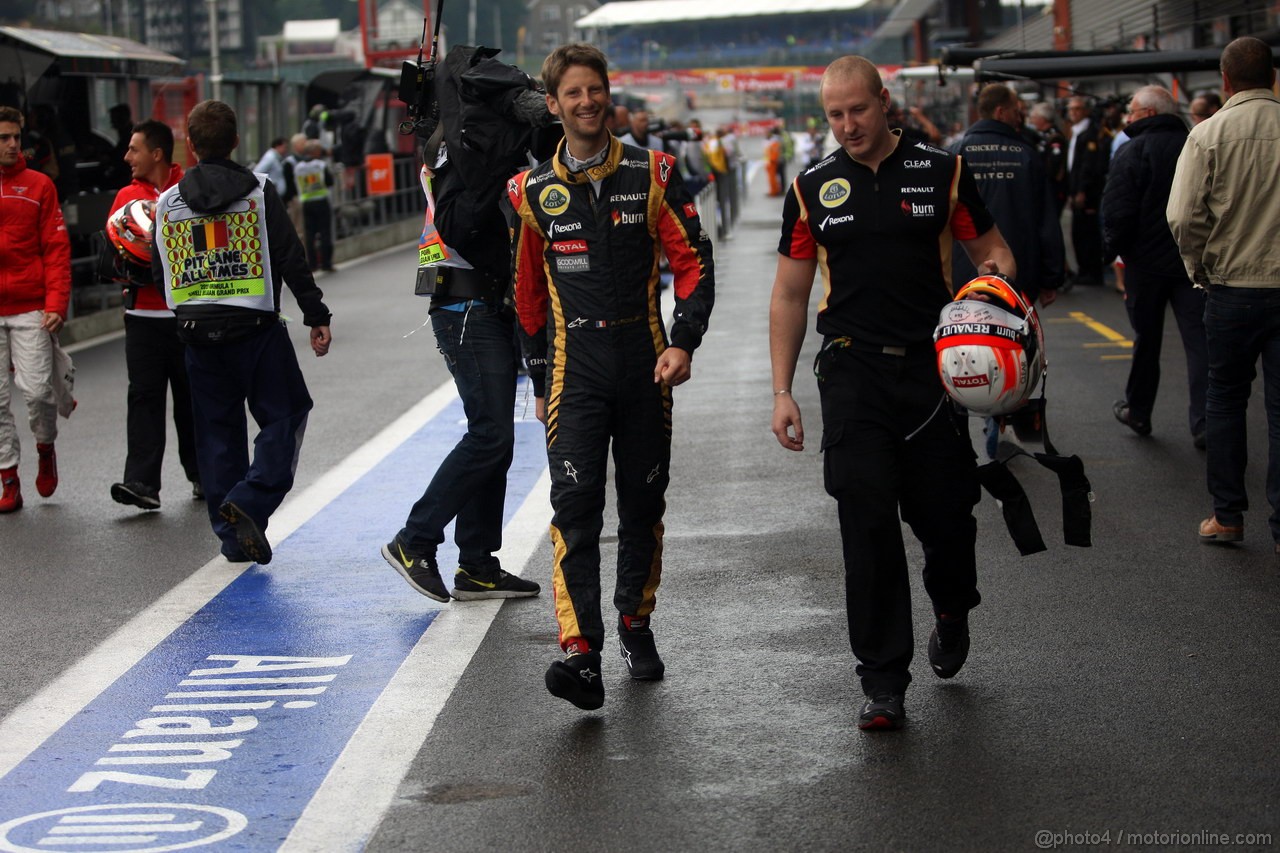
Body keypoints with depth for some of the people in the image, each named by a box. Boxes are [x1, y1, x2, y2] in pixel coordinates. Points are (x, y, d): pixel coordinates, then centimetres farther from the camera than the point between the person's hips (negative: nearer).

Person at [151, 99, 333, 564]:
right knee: (284, 413, 6)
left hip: (197, 332, 3)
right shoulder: (259, 192, -4)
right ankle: (250, 500, -13)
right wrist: (317, 316, -1)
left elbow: (161, 274, 12)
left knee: (217, 429, 10)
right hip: (256, 326, -3)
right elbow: (291, 260, -7)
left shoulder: (168, 203, 5)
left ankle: (233, 535, 11)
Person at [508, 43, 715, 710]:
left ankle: (636, 624, 30)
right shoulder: (534, 192, 4)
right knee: (575, 502, -14)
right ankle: (581, 652, -21)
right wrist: (540, 381, 15)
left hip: (646, 362, 1)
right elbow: (528, 292, 13)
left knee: (644, 502, 11)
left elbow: (693, 263, 1)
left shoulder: (653, 175, 2)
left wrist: (684, 343, -13)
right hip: (574, 367, -1)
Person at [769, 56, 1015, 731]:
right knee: (868, 525, -7)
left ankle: (951, 612, 39)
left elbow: (992, 253, 10)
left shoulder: (941, 172, 3)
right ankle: (883, 683, -2)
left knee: (946, 514, 4)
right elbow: (789, 296, 10)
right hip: (853, 373, 0)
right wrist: (782, 391, 4)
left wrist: (1000, 280, -15)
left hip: (935, 369, 0)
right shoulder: (813, 190, 6)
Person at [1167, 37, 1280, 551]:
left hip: (1232, 285, -1)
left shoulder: (1209, 134, -6)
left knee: (1225, 398, 14)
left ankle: (1227, 515, 19)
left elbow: (1184, 218, -10)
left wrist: (1200, 269, 6)